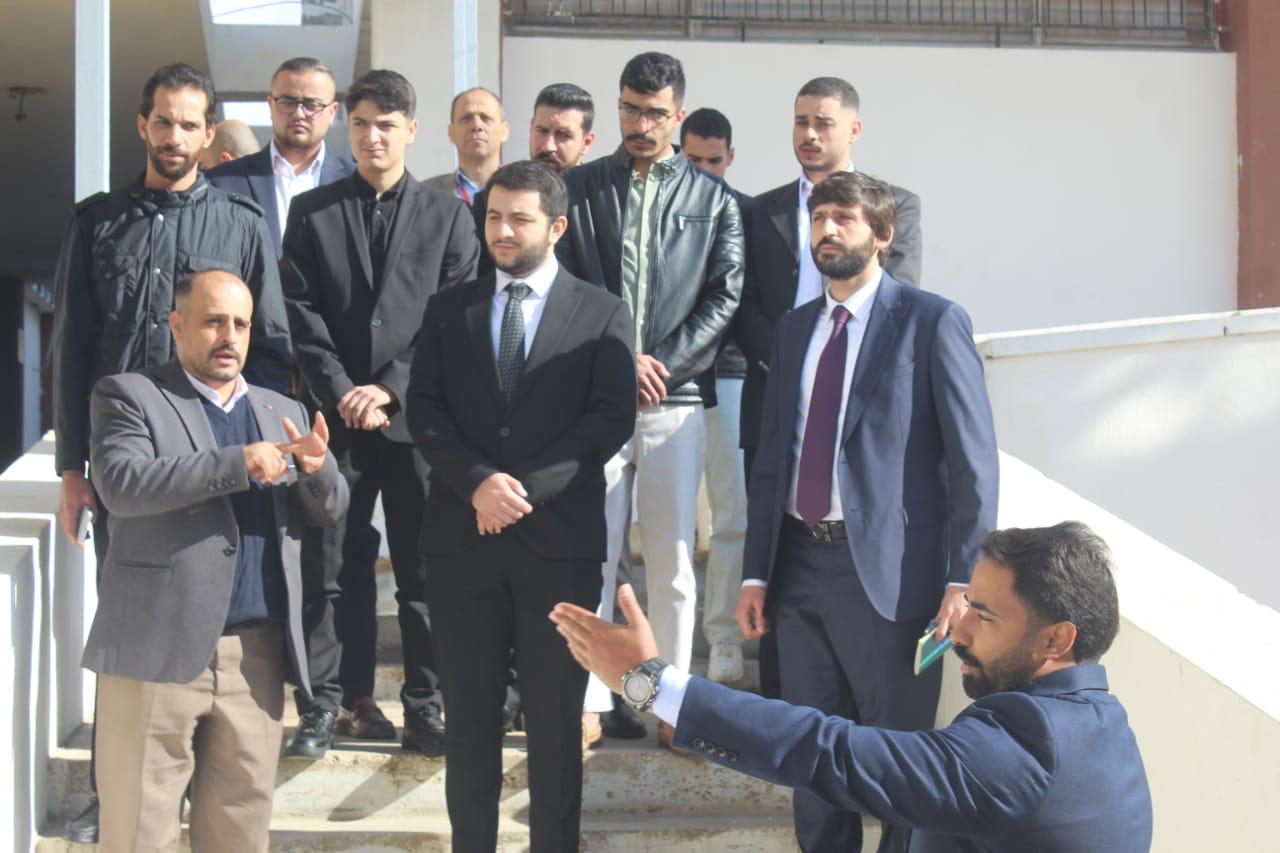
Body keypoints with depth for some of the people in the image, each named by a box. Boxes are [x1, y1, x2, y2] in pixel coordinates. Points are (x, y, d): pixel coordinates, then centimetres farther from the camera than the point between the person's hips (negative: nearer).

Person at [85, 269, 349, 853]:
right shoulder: (129, 396, 4)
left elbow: (328, 512, 13)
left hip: (258, 657, 4)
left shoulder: (281, 413, 20)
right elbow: (122, 485, -13)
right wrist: (237, 464, -20)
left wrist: (317, 468, -10)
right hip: (158, 653, -4)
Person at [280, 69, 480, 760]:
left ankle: (424, 705, 12)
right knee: (331, 568, 4)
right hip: (338, 416, 1)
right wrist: (341, 393, -9)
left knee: (423, 568, 4)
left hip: (416, 415, 0)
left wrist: (391, 389, -9)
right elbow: (302, 315, 3)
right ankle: (324, 703, 12)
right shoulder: (312, 213, 10)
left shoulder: (447, 216, 8)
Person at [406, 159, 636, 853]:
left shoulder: (602, 315, 4)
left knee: (556, 717, 5)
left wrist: (528, 486, -14)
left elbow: (612, 419, -4)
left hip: (560, 539, -2)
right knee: (468, 712, 7)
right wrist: (477, 482, -13)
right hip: (463, 536, 2)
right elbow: (425, 410, 4)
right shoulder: (448, 310, 12)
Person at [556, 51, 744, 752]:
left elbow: (724, 295, 3)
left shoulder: (712, 200, 10)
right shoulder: (578, 188, 10)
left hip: (676, 398, 0)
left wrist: (665, 363, -8)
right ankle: (588, 699, 8)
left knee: (673, 558, 3)